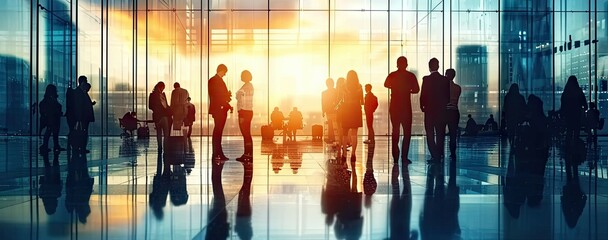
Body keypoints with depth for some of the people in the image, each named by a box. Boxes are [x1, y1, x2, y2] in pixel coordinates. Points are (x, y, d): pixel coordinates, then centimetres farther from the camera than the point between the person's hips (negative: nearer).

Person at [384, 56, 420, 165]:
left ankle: (395, 157, 7)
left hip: (394, 107, 3)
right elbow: (416, 90, -5)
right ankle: (404, 156, -6)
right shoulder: (411, 76, -7)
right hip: (406, 107, -3)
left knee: (395, 131, 10)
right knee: (407, 132, 4)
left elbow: (386, 85, 19)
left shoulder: (392, 76, 1)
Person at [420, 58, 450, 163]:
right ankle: (439, 155, 12)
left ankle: (434, 155, -4)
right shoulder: (445, 80, 0)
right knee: (440, 134, 11)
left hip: (429, 110, -3)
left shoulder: (426, 79, -10)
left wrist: (422, 106, 5)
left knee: (430, 134, 3)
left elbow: (423, 95, -10)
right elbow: (448, 96, 3)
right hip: (442, 110, 3)